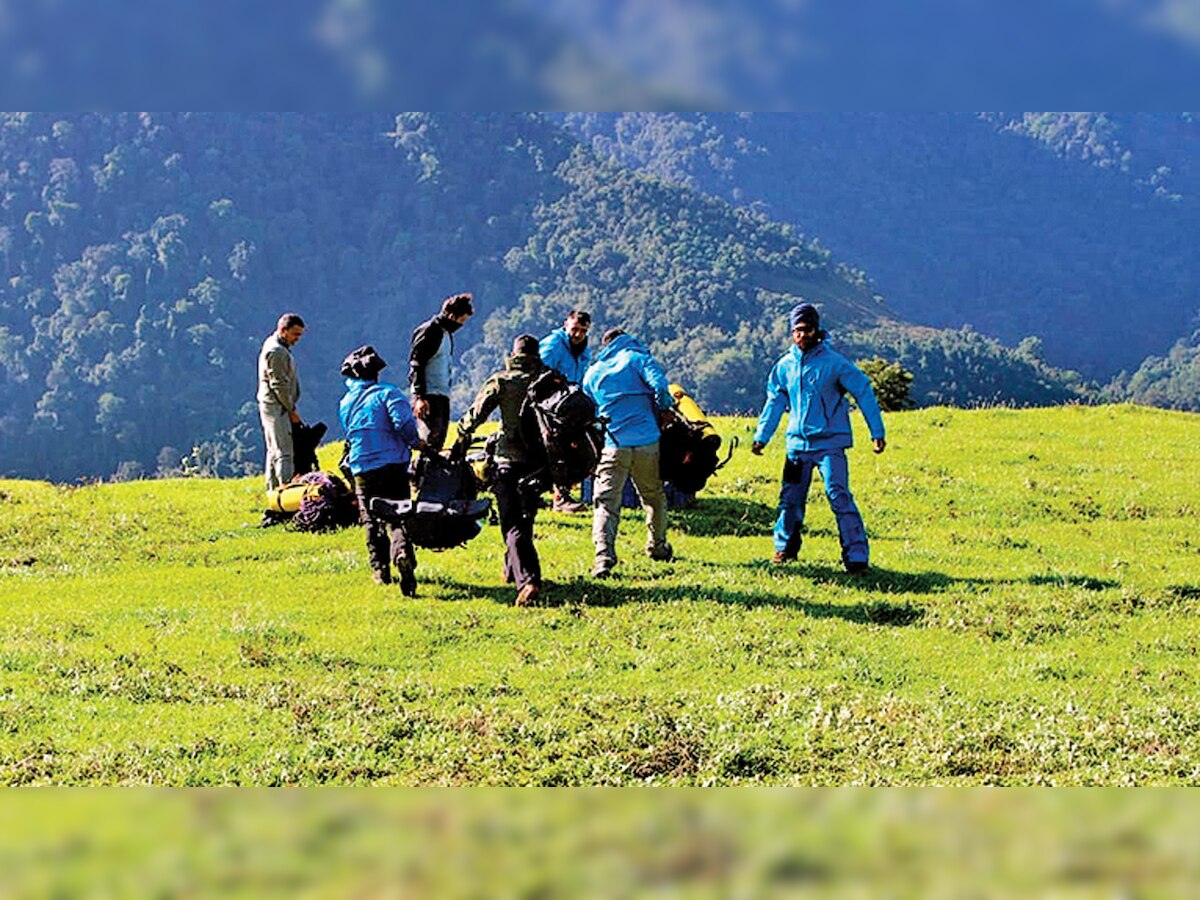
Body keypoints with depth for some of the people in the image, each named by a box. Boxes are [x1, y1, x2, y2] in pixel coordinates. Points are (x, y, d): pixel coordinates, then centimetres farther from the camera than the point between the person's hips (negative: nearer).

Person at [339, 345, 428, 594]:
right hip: (393, 465, -3)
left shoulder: (345, 403, 12)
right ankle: (402, 551, -29)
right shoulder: (388, 392, -2)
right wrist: (415, 443, -1)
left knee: (371, 521, 13)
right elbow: (403, 422, -16)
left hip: (362, 469, 3)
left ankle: (380, 570, 10)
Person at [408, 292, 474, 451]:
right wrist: (419, 397, -20)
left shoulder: (447, 334, 19)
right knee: (431, 437, -15)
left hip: (442, 395, 9)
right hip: (428, 396, -9)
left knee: (440, 440, 6)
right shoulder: (429, 331, -9)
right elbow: (415, 365, -14)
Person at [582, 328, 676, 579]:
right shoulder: (637, 358, 5)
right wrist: (666, 408, 6)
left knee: (606, 504, -2)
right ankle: (657, 546, 32)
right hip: (647, 443, -1)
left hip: (611, 446, 1)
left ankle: (604, 556, -19)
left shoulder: (592, 373, 15)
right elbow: (660, 386, -11)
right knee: (654, 496, 20)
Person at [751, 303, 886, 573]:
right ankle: (785, 547, 30)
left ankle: (856, 556, -12)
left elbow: (864, 393, -5)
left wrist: (877, 433, -9)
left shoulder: (834, 362, -8)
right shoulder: (785, 366, 6)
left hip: (830, 442, -5)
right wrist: (761, 436, 10)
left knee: (839, 496, -14)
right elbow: (774, 402, 16)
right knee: (790, 498, 10)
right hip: (797, 443, 5)